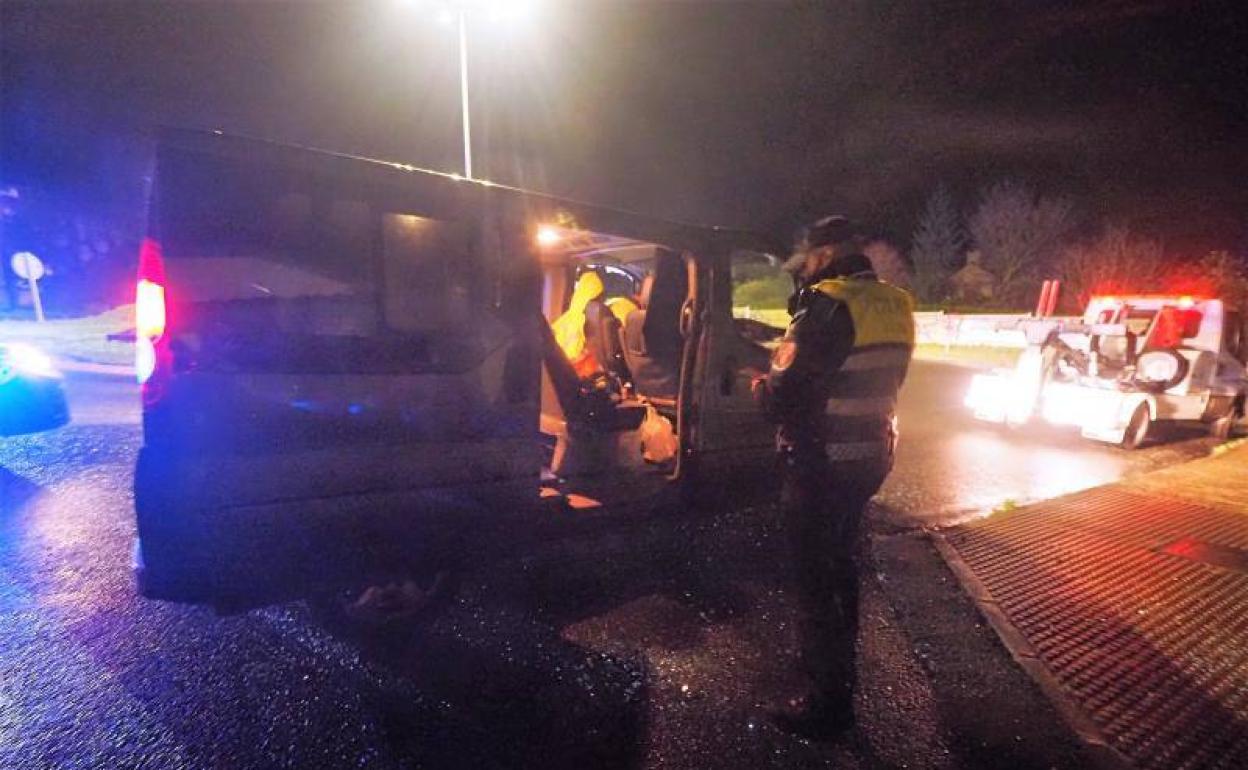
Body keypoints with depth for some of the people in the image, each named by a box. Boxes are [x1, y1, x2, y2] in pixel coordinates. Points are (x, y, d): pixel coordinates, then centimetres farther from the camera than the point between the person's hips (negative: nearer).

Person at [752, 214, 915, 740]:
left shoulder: (829, 305, -21)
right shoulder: (894, 305, 7)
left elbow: (783, 398, -23)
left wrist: (760, 384, -1)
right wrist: (783, 368, 10)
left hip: (821, 465, -9)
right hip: (868, 457, 9)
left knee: (815, 579, 4)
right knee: (841, 564, 24)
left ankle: (830, 701, 17)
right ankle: (838, 664, 43)